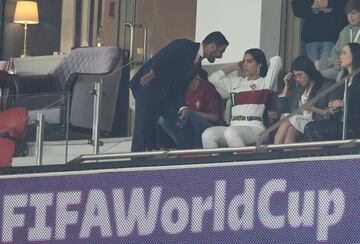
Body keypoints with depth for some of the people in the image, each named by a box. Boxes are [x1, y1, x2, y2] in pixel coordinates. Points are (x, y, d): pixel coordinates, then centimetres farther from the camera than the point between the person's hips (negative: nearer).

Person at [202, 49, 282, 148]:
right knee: (208, 134, -27)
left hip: (255, 128, -5)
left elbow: (276, 60, 3)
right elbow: (212, 79, 31)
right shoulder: (235, 82, 29)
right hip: (234, 127, 5)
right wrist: (234, 67, 31)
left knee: (231, 133, -39)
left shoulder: (265, 82, 13)